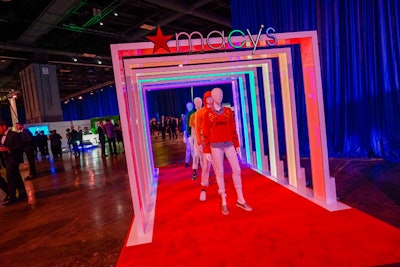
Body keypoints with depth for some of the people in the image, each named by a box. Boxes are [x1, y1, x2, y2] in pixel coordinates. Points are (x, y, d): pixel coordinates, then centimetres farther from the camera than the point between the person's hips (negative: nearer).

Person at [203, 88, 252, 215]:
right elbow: (206, 133, 0)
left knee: (237, 169, 1)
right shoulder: (208, 114, 1)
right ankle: (223, 203, 12)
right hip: (215, 146, -3)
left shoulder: (228, 111, 9)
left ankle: (240, 200, 13)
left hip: (229, 144, 3)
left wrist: (237, 144, 9)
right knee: (220, 172, 2)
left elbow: (233, 129, 11)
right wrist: (207, 151, -3)